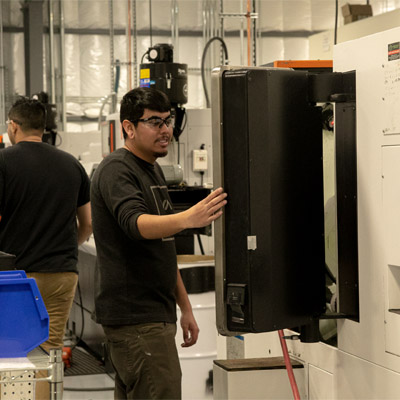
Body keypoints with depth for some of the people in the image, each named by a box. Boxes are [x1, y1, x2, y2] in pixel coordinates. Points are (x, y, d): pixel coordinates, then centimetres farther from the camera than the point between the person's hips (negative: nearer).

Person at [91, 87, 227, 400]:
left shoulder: (153, 170, 19)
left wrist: (184, 306, 22)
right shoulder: (116, 170, -11)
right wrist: (189, 218, -47)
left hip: (155, 312, 9)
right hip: (134, 314, -9)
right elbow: (136, 224, -30)